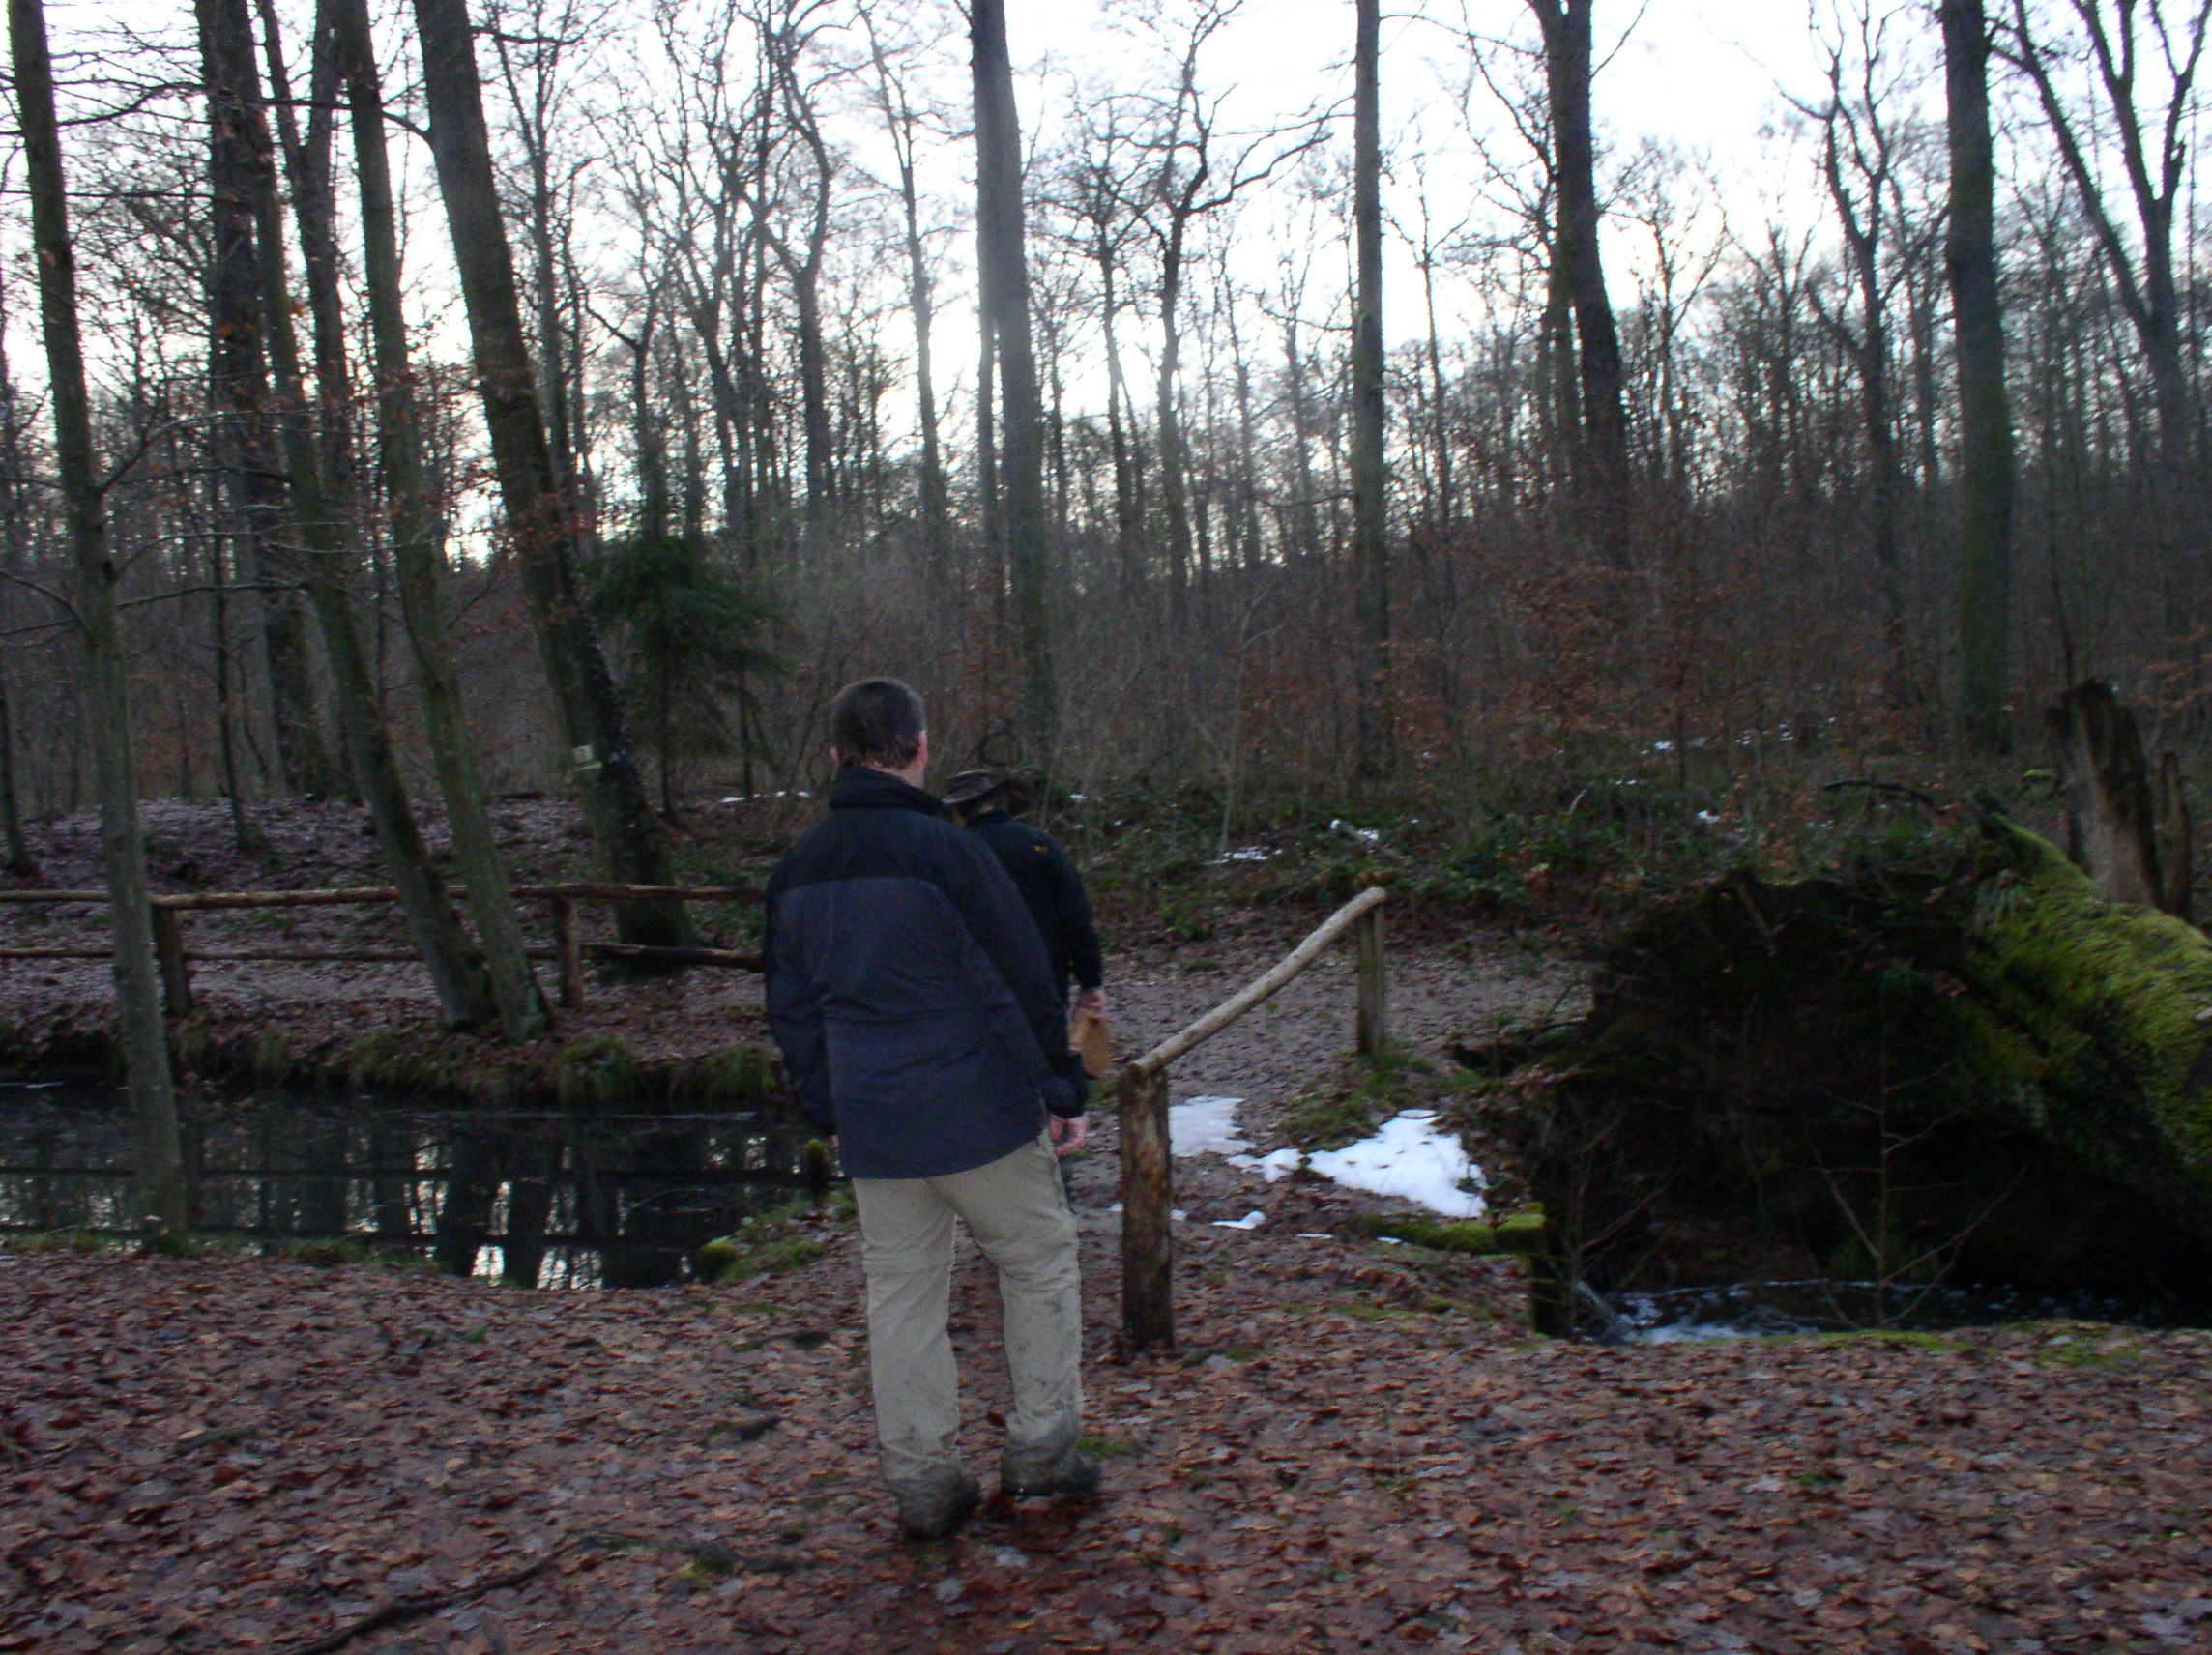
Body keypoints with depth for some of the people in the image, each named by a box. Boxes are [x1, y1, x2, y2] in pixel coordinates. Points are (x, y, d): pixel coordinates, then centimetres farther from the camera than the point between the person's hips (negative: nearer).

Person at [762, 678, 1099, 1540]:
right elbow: (1024, 984, -11)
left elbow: (791, 1010, 13)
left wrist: (830, 1114, 22)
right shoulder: (943, 851, -14)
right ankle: (1042, 1446, 19)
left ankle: (920, 1481, 19)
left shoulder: (796, 872, 5)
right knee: (1039, 1263, 14)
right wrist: (1061, 1091, -1)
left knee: (900, 1292, 13)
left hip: (873, 1126, 5)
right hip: (981, 1113, -5)